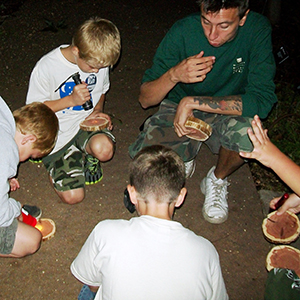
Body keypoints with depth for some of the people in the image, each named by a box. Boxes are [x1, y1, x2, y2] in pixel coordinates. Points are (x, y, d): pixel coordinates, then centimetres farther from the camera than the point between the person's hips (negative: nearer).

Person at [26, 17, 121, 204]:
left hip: (87, 123, 3)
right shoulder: (46, 67, -20)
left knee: (104, 149, -36)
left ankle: (88, 155, 6)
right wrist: (71, 100, -22)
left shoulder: (99, 62, -6)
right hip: (58, 133, -2)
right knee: (73, 196, -12)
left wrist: (98, 110, -7)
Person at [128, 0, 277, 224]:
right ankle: (186, 152, 13)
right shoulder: (184, 31, -20)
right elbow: (145, 99, -15)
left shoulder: (257, 29, -21)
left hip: (226, 114, 0)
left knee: (246, 131, -35)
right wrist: (174, 75, -36)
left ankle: (218, 180, 0)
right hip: (178, 110, 1)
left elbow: (262, 101, -29)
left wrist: (192, 102, -31)